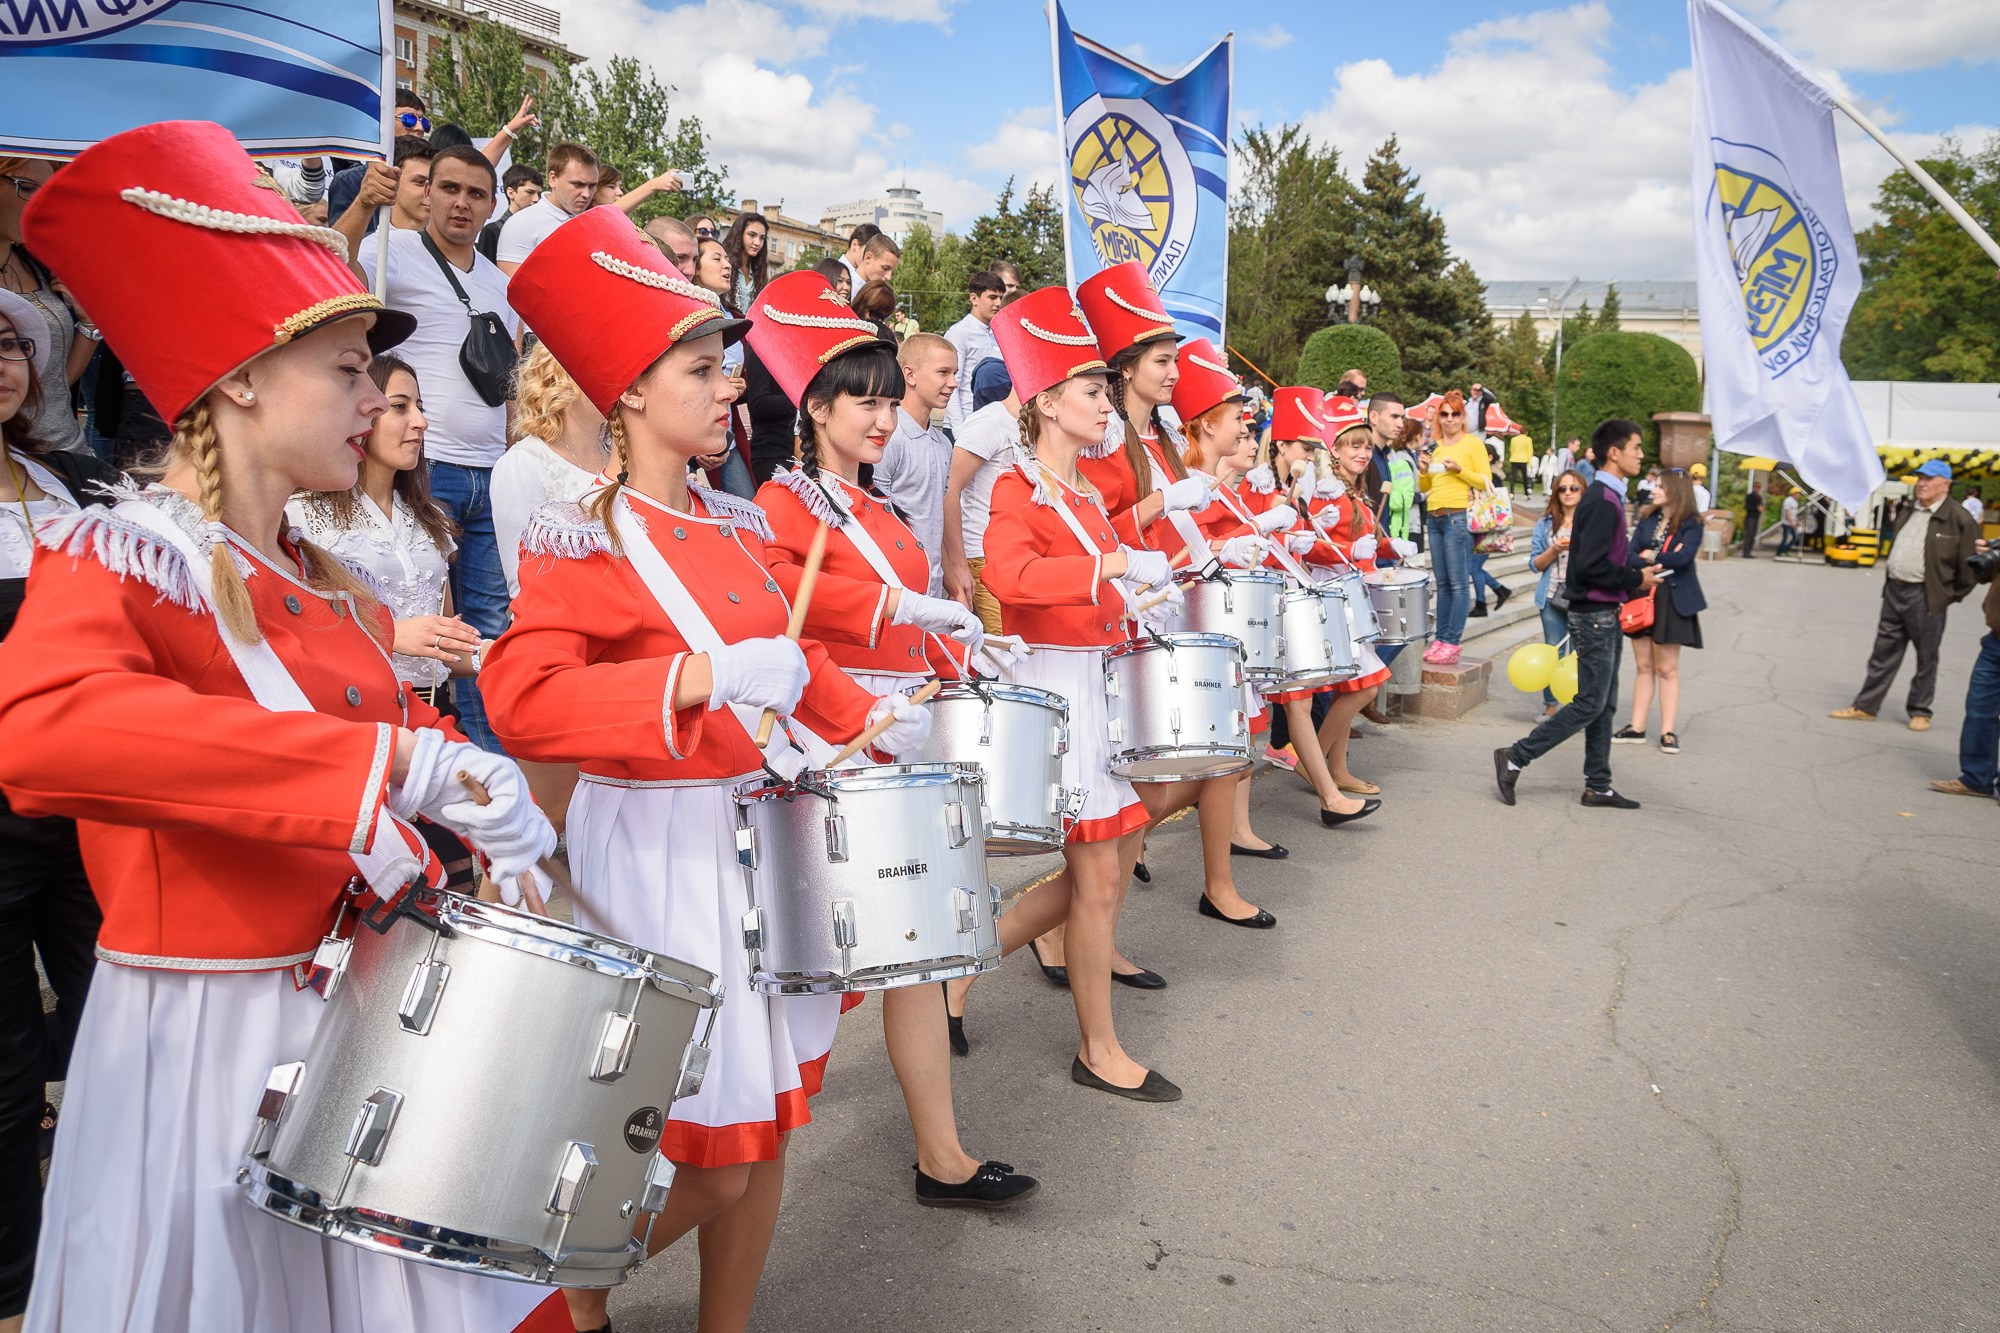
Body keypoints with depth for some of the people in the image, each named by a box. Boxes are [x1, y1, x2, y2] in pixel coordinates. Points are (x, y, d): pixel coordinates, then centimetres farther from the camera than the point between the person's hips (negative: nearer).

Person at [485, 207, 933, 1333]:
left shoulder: (736, 522, 9)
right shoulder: (583, 541, -14)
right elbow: (523, 701, -27)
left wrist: (866, 715, 6)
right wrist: (698, 679, -36)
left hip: (759, 833, 7)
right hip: (660, 852, -7)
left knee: (766, 1122, 16)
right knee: (704, 1160, 2)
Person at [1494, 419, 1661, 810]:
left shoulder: (1607, 497, 13)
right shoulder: (1602, 501, -18)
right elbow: (1591, 566, -25)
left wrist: (1639, 570, 5)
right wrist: (1636, 579, -14)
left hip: (1603, 613, 10)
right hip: (1594, 614, -10)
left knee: (1604, 704, 13)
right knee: (1590, 703, -5)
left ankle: (1598, 786, 19)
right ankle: (1515, 758, 0)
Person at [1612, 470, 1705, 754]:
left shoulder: (1691, 524, -4)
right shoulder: (1647, 522, 9)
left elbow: (1683, 558, -18)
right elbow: (1630, 556, -1)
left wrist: (1651, 557, -6)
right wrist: (1662, 561, -14)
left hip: (1671, 601, -4)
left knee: (1667, 668, 0)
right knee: (1644, 666, 8)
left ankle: (1668, 732, 5)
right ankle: (1636, 728, 11)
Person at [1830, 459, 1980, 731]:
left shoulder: (1958, 518, -10)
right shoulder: (1910, 513, 12)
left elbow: (1968, 564, -9)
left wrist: (1950, 595, -3)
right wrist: (1891, 580, 17)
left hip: (1926, 597, -7)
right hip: (1894, 591, 7)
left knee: (1926, 657, 6)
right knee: (1884, 653, 10)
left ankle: (1920, 711, 16)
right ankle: (1866, 706, 15)